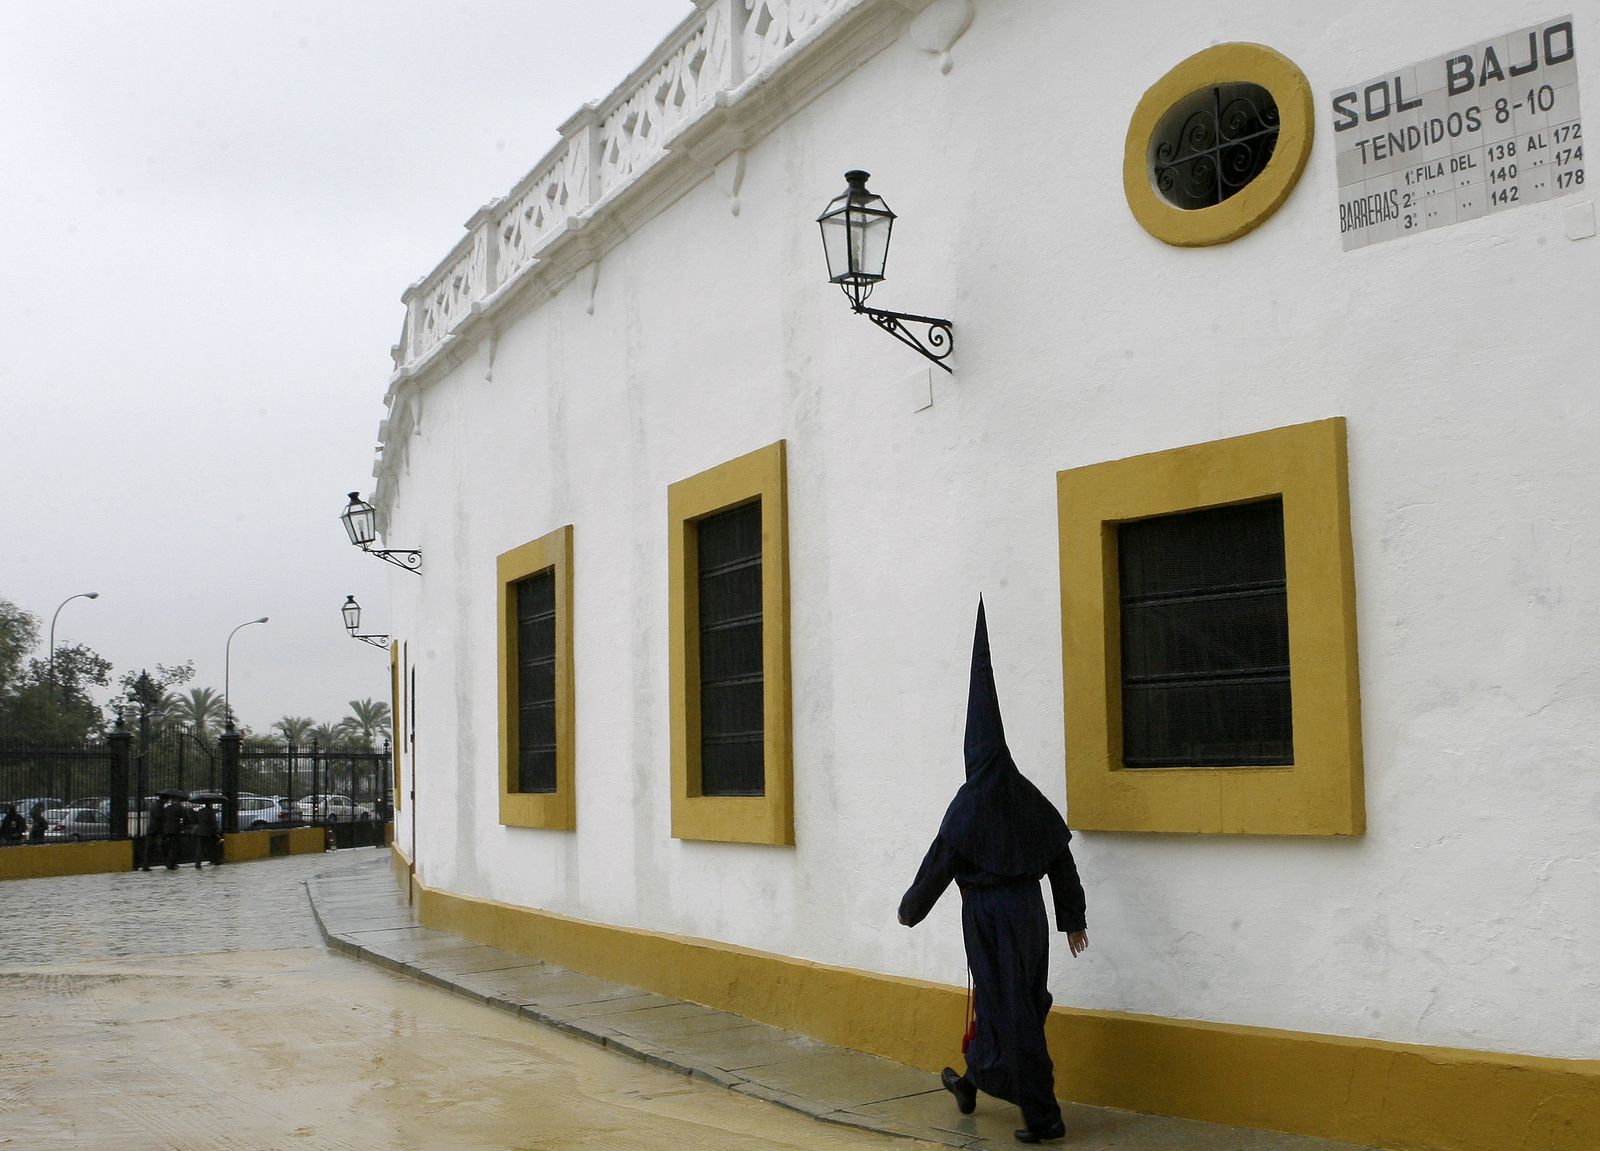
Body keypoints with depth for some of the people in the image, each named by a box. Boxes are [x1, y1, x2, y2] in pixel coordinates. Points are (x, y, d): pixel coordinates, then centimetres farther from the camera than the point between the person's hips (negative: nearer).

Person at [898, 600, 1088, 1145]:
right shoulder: (1030, 799, 2)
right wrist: (1073, 918, 15)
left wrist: (910, 908, 7)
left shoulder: (970, 804, -14)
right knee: (1017, 1000, 19)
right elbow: (1062, 861, 6)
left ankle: (1043, 1115, 0)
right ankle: (973, 1080, 38)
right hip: (1030, 912, 7)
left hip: (989, 914, -7)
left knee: (1010, 1009, -1)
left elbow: (938, 865, -8)